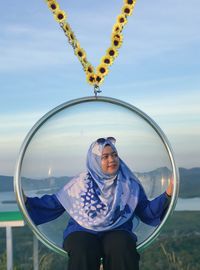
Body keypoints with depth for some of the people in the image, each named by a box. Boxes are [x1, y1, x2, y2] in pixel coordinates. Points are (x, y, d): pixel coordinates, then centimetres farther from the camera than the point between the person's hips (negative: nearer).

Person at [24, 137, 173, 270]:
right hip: (83, 232, 0)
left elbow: (147, 211, 11)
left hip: (117, 231, 1)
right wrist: (26, 201, 5)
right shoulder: (80, 182, 14)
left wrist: (167, 195, -3)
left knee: (122, 249, -35)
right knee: (83, 252, -35)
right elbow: (54, 203, 17)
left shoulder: (129, 184, 15)